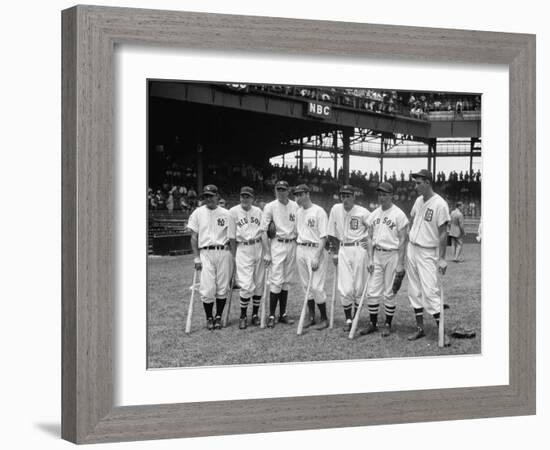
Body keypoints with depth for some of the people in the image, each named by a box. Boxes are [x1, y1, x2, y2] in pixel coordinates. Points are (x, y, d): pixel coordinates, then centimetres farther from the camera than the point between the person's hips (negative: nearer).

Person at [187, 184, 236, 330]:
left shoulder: (226, 214, 6)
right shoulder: (198, 213, 6)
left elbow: (231, 238, 6)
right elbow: (194, 237, 5)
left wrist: (233, 258, 0)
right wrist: (197, 257, -2)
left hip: (224, 252, 1)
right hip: (205, 253, 0)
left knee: (222, 288, 2)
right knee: (207, 289, -6)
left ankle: (219, 317, 17)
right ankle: (209, 318, 10)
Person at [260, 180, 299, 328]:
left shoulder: (295, 206, 8)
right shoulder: (270, 207, -4)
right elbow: (263, 231, -6)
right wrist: (266, 253, -11)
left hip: (292, 245, 4)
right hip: (277, 245, -4)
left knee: (286, 281, 9)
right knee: (276, 281, -9)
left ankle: (283, 314, 16)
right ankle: (271, 315, -1)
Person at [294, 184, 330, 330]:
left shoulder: (318, 211, -10)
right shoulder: (298, 212, 12)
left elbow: (323, 237, -13)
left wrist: (317, 257, -19)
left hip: (315, 249, -7)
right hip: (300, 250, 7)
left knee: (316, 287, -8)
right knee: (307, 286, 11)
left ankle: (324, 319, 4)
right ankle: (311, 317, 19)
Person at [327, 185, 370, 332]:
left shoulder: (363, 212, -7)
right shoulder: (336, 210, 1)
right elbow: (332, 233, 8)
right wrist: (334, 252, 6)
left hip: (359, 249, -2)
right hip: (342, 249, 2)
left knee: (359, 287, 2)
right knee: (345, 288, -4)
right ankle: (348, 319, 9)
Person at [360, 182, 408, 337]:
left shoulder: (398, 214, -8)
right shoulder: (373, 215, 8)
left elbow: (402, 240, -9)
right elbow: (370, 238, 11)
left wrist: (400, 263, -13)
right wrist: (370, 259, 3)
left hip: (392, 255, -5)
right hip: (376, 254, 5)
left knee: (389, 293, 1)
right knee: (372, 291, 4)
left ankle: (388, 324, 11)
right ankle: (373, 323, 14)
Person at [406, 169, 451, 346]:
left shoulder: (439, 204, -15)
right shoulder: (418, 200, 8)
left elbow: (443, 233, -15)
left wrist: (442, 258, -18)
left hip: (428, 253, -7)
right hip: (412, 249, 7)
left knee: (430, 291, -12)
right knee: (415, 290, 9)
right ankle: (420, 328, 17)